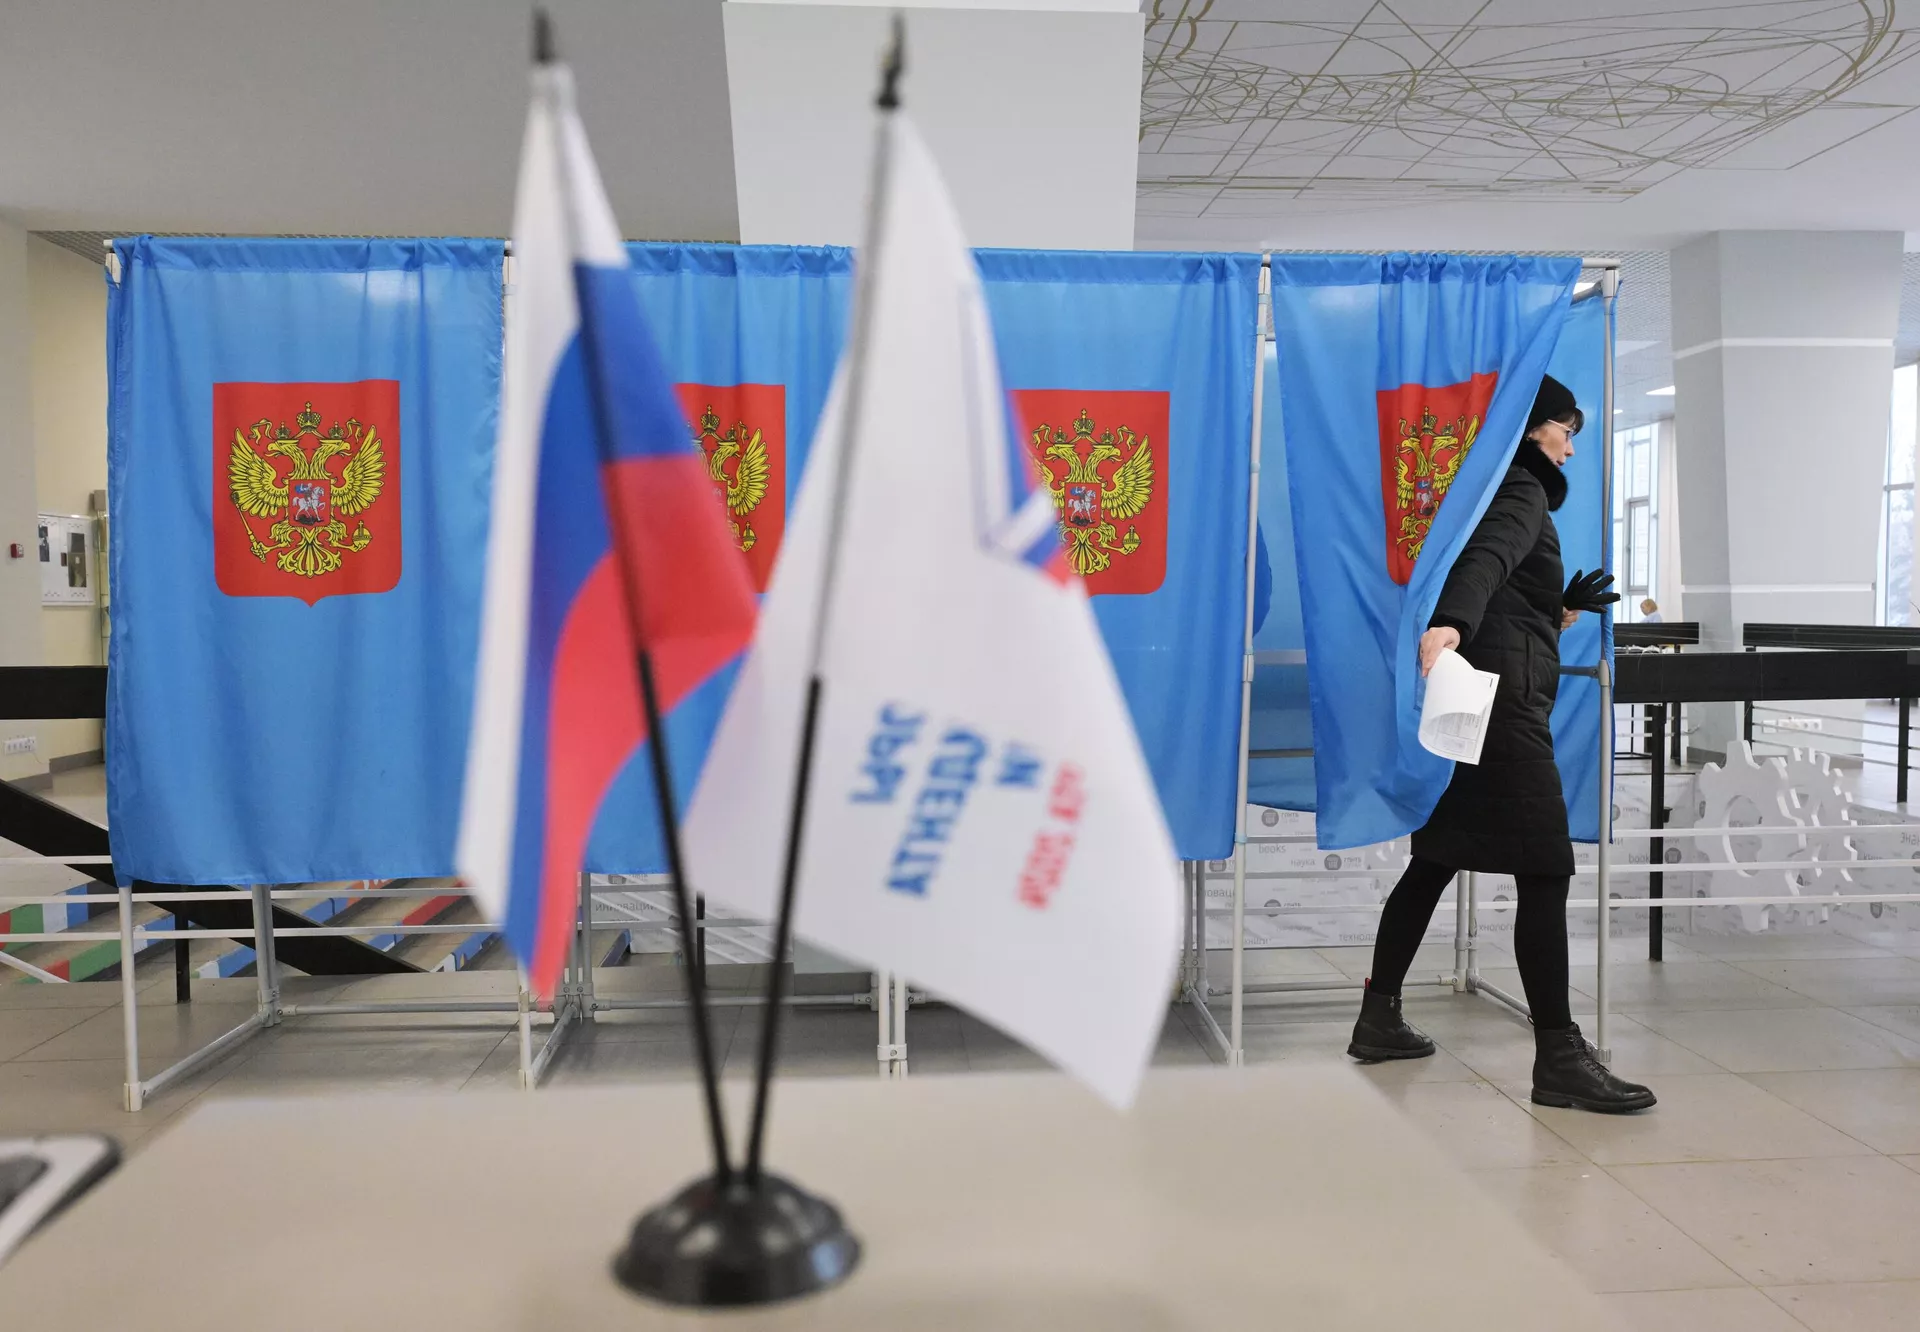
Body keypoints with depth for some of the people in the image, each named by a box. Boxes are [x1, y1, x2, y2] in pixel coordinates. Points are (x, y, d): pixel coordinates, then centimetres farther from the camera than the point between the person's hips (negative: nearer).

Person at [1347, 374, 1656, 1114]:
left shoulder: (1499, 491, 24)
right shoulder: (1521, 491, -5)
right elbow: (1485, 561, -29)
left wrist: (1565, 612, 18)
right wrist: (1446, 624, -46)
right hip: (1502, 698, -10)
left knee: (1437, 861, 12)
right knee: (1545, 872, -10)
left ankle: (1379, 1020, 18)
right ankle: (1559, 1059, -8)